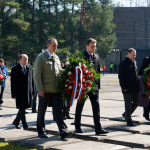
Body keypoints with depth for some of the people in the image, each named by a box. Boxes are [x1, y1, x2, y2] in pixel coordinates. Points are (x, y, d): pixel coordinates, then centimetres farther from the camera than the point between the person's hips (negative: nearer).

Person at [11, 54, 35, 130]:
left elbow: (32, 79, 12)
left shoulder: (29, 67, 8)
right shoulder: (15, 69, -6)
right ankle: (24, 125, 4)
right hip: (20, 93, -5)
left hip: (28, 92, 5)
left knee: (23, 108, 11)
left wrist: (33, 91, 9)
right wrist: (13, 94, -10)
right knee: (22, 108, -2)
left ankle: (16, 122, 28)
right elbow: (13, 83, -7)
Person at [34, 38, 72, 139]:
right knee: (42, 111, 7)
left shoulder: (56, 58, 15)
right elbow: (37, 75, -9)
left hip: (56, 90, 5)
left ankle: (63, 131, -8)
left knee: (58, 111, -3)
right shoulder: (41, 57, -4)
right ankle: (41, 132, 19)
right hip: (45, 90, -5)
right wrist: (40, 89, -16)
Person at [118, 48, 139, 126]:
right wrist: (124, 87, -17)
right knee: (128, 104, 0)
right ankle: (129, 121, 8)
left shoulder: (134, 62, 13)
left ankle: (126, 114, 30)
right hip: (127, 89, -7)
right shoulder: (123, 63, -10)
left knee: (136, 103, 11)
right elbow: (121, 77, -13)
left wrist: (138, 84, 13)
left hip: (135, 88, 7)